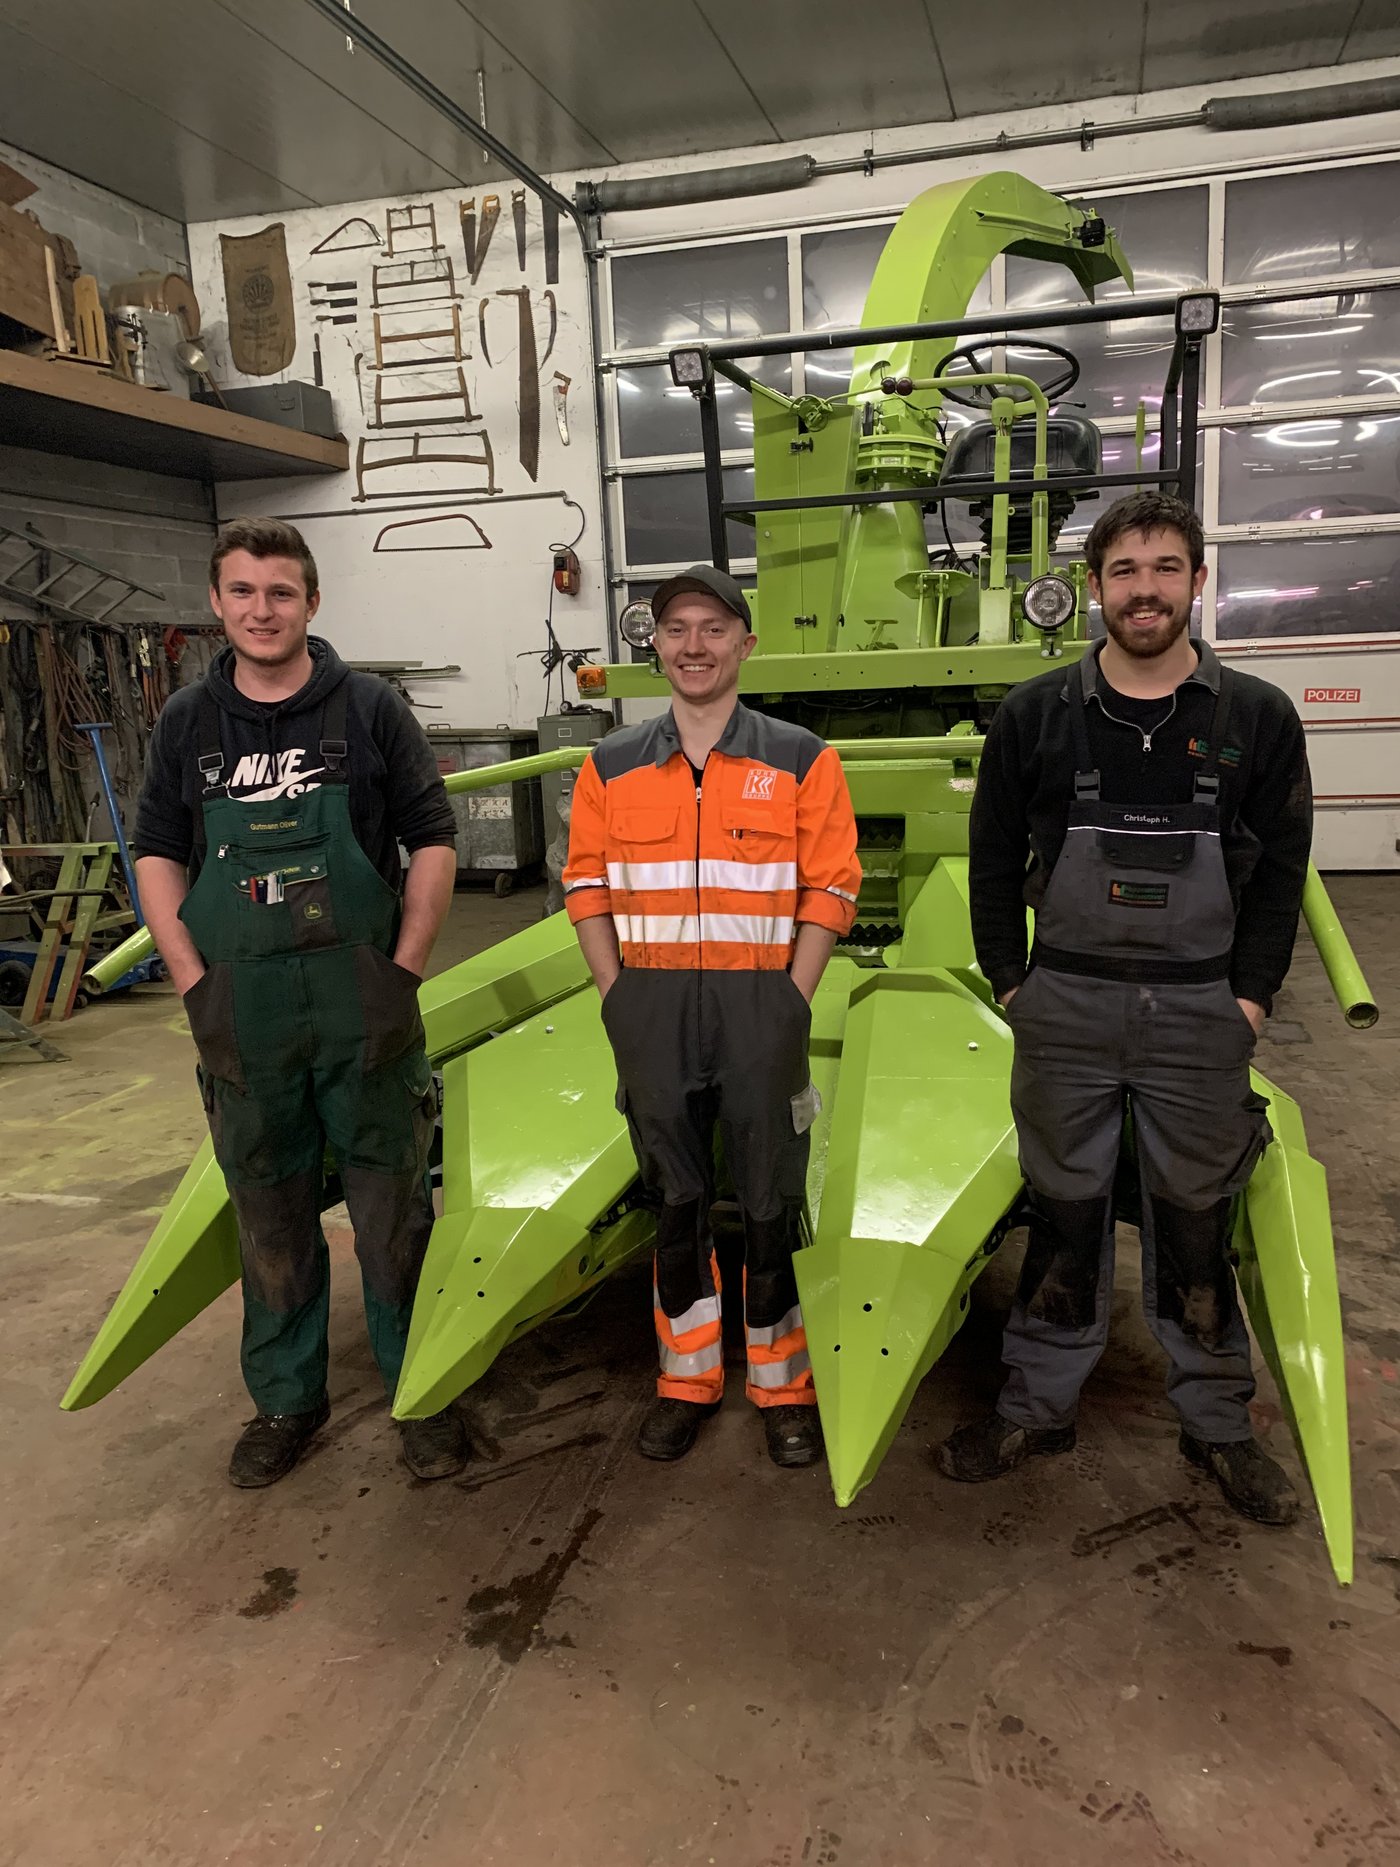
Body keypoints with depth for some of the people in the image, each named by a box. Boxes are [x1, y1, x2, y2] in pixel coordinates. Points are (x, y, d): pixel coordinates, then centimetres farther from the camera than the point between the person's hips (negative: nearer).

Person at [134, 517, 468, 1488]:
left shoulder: (370, 707, 0)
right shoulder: (187, 722, 7)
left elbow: (433, 839, -1)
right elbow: (159, 854, 8)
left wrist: (404, 972, -8)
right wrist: (195, 983, -3)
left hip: (362, 1006, -2)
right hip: (241, 1011, 2)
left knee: (393, 1209, 6)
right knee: (270, 1218, 14)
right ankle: (286, 1400, 31)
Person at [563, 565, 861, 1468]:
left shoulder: (801, 759, -1)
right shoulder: (612, 765, 6)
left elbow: (830, 888, -3)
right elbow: (589, 884, 8)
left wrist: (791, 1002, -9)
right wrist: (616, 992, -1)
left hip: (760, 1004, -2)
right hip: (652, 1010, 2)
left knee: (772, 1199, 6)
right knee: (675, 1199, 12)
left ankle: (783, 1384, 24)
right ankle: (689, 1377, 29)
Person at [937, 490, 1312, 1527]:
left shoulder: (1257, 717, 1)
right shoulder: (1036, 714, 1)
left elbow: (1281, 870, 4)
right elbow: (994, 857, 5)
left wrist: (1251, 997, -3)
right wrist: (1012, 983, 1)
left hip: (1201, 1014, 0)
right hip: (1066, 1009, 0)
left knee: (1196, 1220, 12)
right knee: (1065, 1213, 11)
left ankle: (1218, 1422, 29)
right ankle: (1039, 1404, 26)